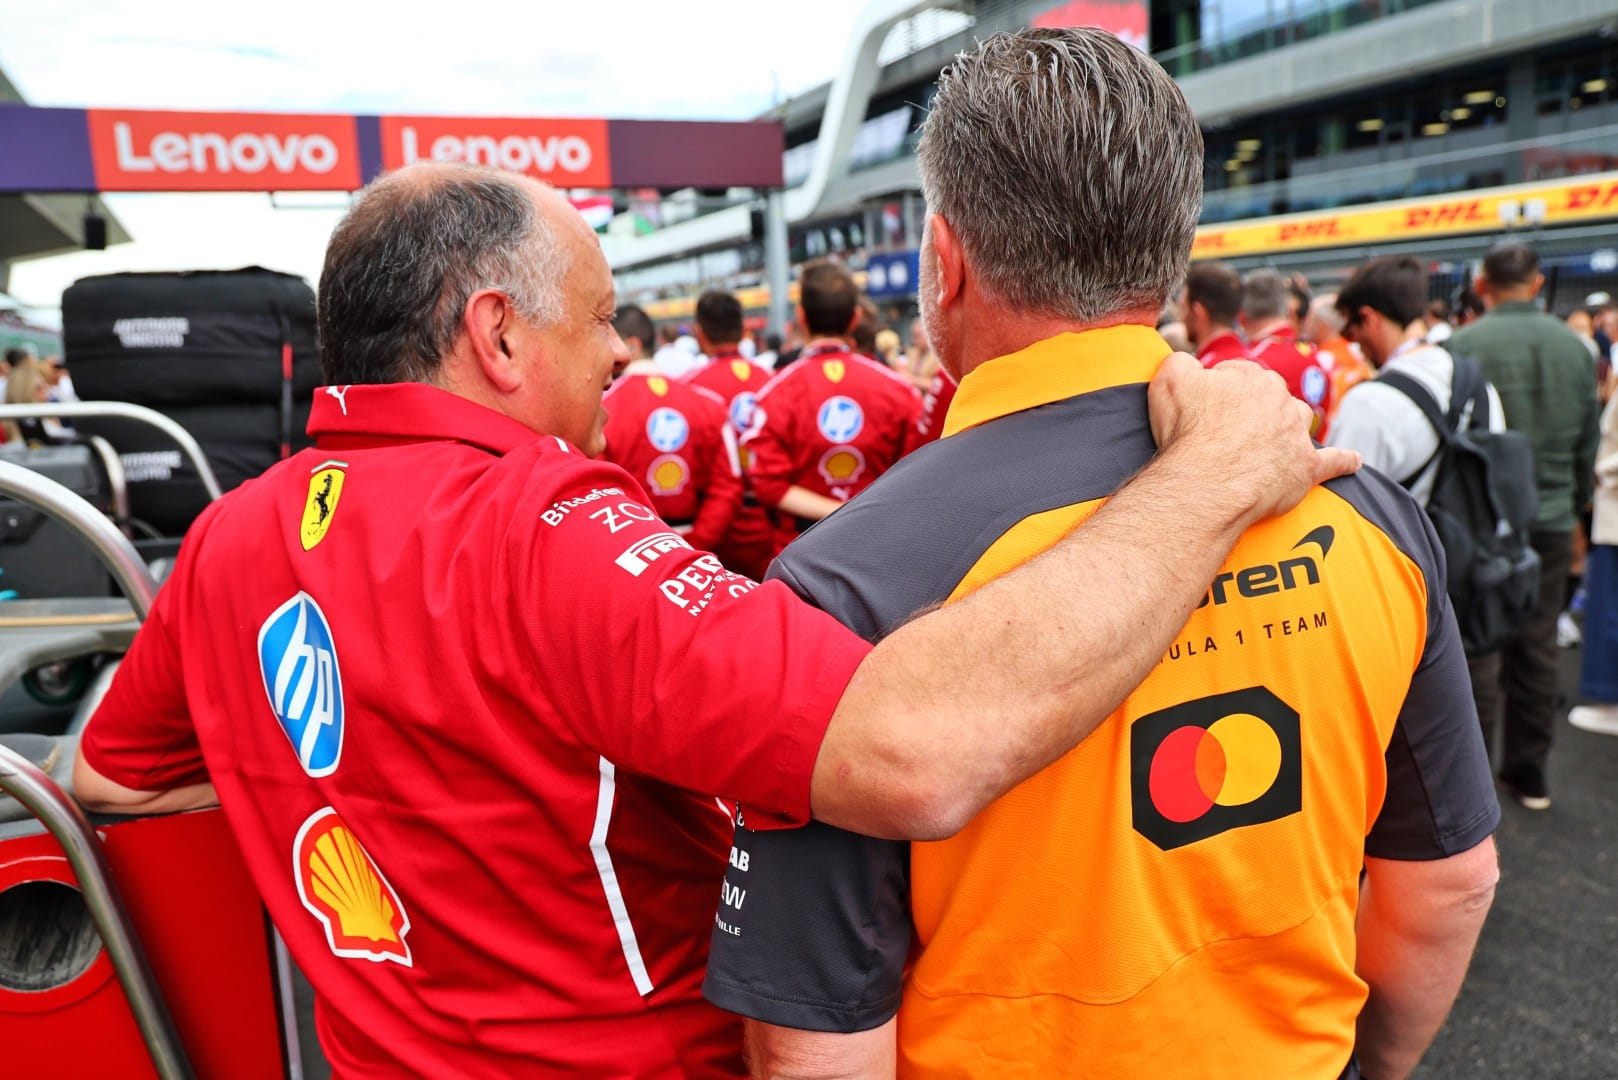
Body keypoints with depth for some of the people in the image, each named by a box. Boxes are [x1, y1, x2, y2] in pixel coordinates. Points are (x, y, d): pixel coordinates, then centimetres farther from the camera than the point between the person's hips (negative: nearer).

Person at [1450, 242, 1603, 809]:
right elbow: (1589, 439, 11)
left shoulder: (1463, 345, -12)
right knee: (1538, 646, 12)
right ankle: (1529, 771, 22)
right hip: (1550, 518, 4)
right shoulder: (1574, 347, 3)